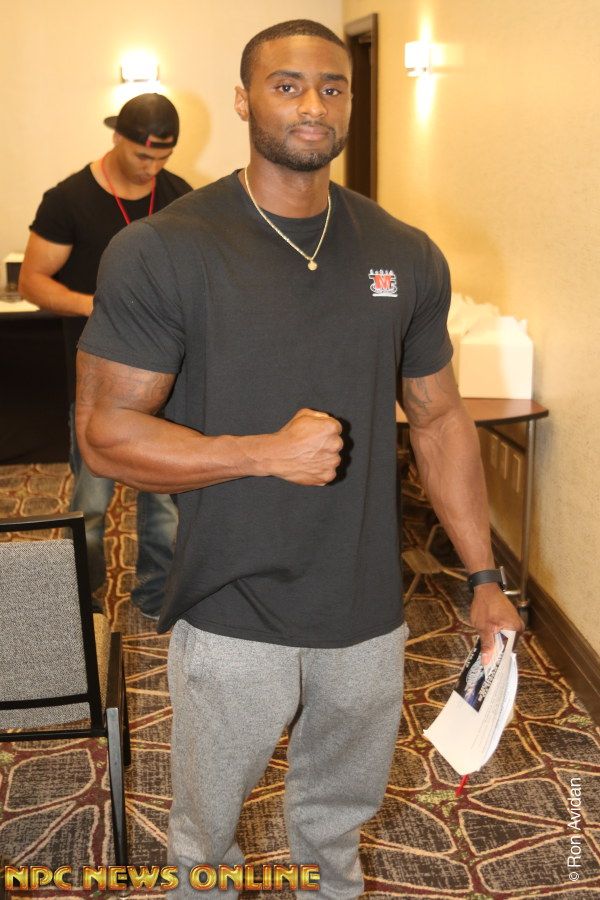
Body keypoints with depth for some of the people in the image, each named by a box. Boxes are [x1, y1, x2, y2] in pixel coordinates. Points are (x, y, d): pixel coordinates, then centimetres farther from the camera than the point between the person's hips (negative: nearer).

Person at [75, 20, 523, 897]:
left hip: (368, 613, 4)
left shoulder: (408, 257, 1)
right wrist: (269, 452, -24)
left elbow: (440, 419, 8)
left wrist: (484, 577, 7)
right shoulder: (160, 252, -13)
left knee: (338, 818, 26)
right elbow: (105, 431, -13)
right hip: (231, 620, -3)